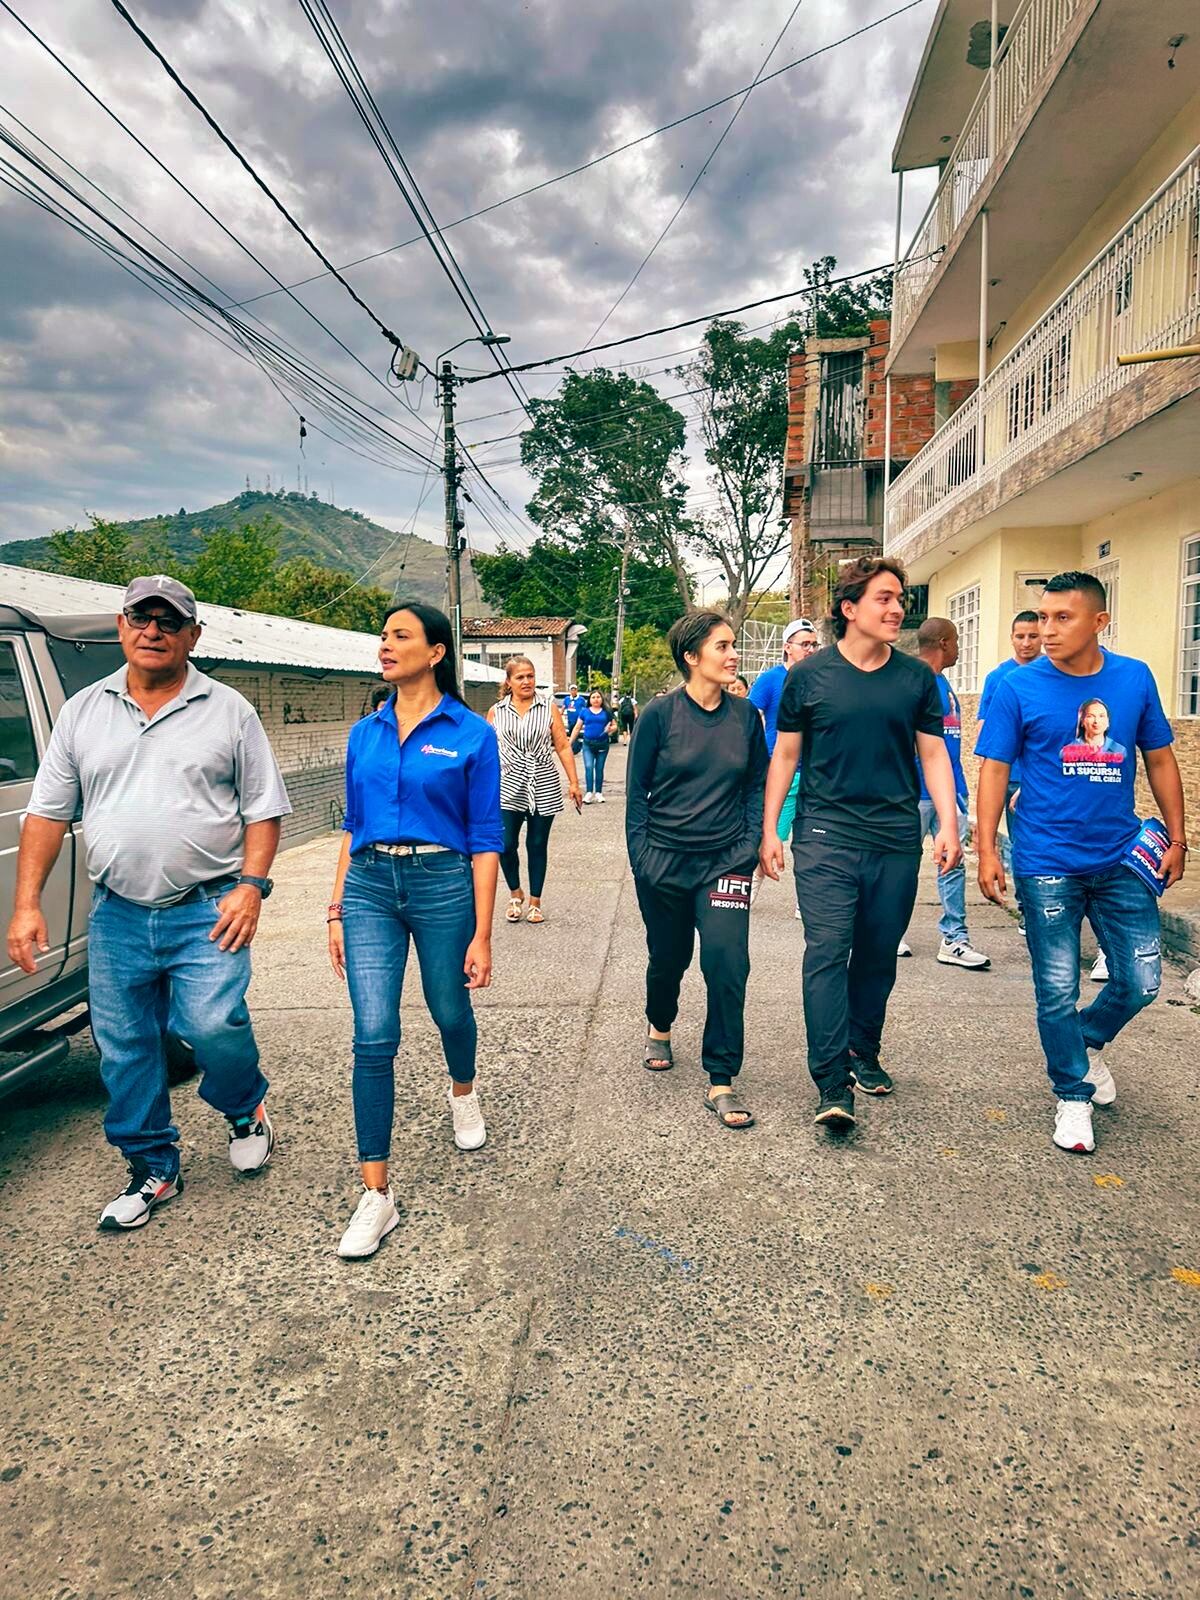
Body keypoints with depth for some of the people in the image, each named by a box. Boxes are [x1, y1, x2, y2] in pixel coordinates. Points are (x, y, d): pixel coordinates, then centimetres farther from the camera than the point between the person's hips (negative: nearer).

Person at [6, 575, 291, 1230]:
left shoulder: (228, 710, 2)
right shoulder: (83, 712, 9)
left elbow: (262, 808, 2)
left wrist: (252, 885, -11)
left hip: (207, 911, -3)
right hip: (116, 915, 4)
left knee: (212, 1024, -15)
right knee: (124, 1048, 9)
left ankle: (246, 1110, 18)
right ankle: (152, 1169, 29)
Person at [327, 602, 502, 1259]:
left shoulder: (471, 734, -5)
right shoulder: (365, 734, 8)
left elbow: (485, 837, -5)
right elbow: (352, 827, 14)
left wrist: (481, 934, -8)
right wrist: (337, 911, 9)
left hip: (443, 884, -2)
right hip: (369, 887, 3)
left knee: (449, 1011, 18)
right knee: (374, 1038, -5)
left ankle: (463, 1093, 53)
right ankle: (376, 1194, 4)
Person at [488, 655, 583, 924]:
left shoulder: (549, 708, 4)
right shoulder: (496, 712, 6)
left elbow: (563, 747, 3)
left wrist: (574, 783, -1)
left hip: (543, 788, 0)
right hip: (508, 788, 0)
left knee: (537, 846, 6)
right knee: (506, 845, -7)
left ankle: (535, 902, 21)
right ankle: (515, 894, 19)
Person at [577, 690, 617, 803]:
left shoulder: (606, 712, 6)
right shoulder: (585, 711, 7)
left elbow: (614, 725, 9)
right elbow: (578, 727, 9)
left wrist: (611, 729, -14)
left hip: (602, 744, 1)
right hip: (588, 744, 0)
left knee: (599, 768, 7)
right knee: (588, 767, -11)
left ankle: (598, 793, 14)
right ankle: (589, 793, -10)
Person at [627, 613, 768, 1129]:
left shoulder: (745, 715, 1)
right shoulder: (660, 714, -6)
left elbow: (756, 786, 9)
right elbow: (636, 792, -1)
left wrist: (749, 846, -2)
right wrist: (641, 859, -6)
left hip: (725, 862, 1)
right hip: (664, 861, -1)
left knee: (727, 962, -11)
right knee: (668, 957, 15)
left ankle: (721, 1083, 2)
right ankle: (660, 1028, 47)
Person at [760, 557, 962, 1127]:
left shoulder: (917, 677, 7)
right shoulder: (809, 675, 1)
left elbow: (933, 754, 10)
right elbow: (784, 755, 6)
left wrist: (948, 823, -1)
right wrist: (769, 829, 2)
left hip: (896, 840, 3)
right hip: (826, 835, -3)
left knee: (878, 955, 12)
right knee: (827, 952, -11)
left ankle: (863, 1053, 31)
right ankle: (833, 1084, -9)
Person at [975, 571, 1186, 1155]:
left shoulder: (1136, 679, 2)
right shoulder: (1019, 687, -6)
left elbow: (1159, 759, 11)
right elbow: (994, 772, -4)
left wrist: (1177, 837, 10)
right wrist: (986, 851, -10)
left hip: (1121, 860, 3)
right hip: (1047, 865, -3)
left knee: (1141, 981, 7)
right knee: (1057, 991, 4)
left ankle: (1091, 1040, 39)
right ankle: (1073, 1096, 25)